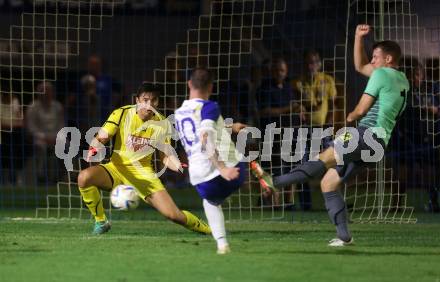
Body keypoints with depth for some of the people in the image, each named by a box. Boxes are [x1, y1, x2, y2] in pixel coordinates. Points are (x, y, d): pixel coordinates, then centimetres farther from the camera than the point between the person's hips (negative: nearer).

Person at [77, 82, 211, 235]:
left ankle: (206, 229, 20)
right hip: (116, 169, -1)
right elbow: (101, 138, -11)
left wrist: (179, 167, -17)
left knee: (173, 215, -12)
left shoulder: (162, 124, -3)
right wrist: (93, 149, -35)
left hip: (144, 174, 1)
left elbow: (166, 156, 5)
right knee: (84, 177, -32)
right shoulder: (122, 114, -10)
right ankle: (101, 222, -10)